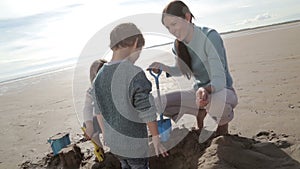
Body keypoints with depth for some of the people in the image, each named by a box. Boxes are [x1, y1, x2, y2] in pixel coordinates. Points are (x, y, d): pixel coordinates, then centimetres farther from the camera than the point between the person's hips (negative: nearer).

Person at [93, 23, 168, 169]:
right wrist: (156, 140, -10)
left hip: (112, 140, 6)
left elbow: (100, 110, 6)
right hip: (134, 143, -6)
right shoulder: (135, 75, -25)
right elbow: (148, 113, -21)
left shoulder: (99, 75, -4)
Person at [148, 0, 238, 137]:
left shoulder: (210, 37, -22)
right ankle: (200, 112, 11)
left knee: (216, 101, -42)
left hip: (222, 91, -5)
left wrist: (205, 89, -49)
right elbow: (179, 70, 16)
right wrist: (164, 68, -6)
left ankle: (223, 122, -4)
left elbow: (219, 79, -27)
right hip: (199, 92, 6)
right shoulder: (178, 45, -2)